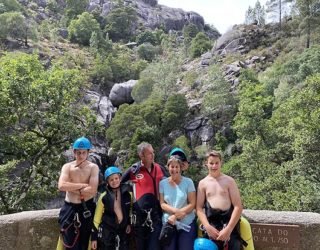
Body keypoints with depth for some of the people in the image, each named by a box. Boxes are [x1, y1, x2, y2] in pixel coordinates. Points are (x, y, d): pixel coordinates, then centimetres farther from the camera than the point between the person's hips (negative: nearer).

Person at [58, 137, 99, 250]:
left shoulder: (93, 167, -6)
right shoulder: (67, 167, 0)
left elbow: (92, 190, -18)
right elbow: (61, 186, -17)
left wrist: (71, 188, -12)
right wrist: (83, 185, -17)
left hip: (86, 209, -1)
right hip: (70, 209, 2)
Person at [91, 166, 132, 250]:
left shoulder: (128, 193, -6)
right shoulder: (104, 197, -9)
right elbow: (97, 217, -3)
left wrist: (129, 223, 6)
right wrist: (94, 237, -3)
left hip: (123, 230, 2)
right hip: (107, 231, -2)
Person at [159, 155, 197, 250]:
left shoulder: (188, 182, -3)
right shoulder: (162, 183, 2)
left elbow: (192, 204, -6)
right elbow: (162, 204, -2)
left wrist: (175, 216, -15)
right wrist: (177, 211, -18)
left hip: (187, 224, -1)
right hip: (168, 223, 1)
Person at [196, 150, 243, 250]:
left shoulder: (229, 181, 2)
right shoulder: (203, 183, 7)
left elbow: (238, 206, -3)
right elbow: (199, 208, 4)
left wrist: (228, 229, -12)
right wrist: (208, 227, -11)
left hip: (229, 223, -1)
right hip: (211, 224, 1)